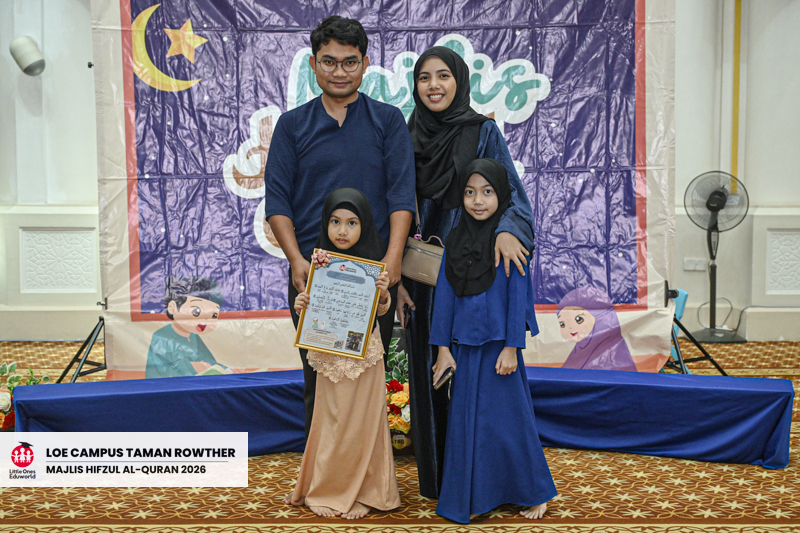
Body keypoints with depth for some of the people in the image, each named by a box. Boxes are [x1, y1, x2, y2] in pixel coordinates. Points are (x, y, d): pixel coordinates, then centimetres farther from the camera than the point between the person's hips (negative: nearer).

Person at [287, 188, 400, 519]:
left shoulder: (372, 264, -7)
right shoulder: (320, 262, 0)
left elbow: (381, 310, -7)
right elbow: (311, 301, 7)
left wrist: (383, 293, -27)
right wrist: (300, 304, -13)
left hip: (363, 353, -3)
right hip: (329, 353, 3)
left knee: (361, 420, 6)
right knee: (331, 419, 13)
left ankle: (360, 491, 22)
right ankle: (328, 488, 29)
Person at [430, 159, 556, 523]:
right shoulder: (455, 240, 4)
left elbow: (518, 295, -8)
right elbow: (444, 294, 4)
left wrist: (511, 348, -10)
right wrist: (443, 349, 2)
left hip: (498, 346, -4)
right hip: (464, 346, 4)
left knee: (507, 421, 4)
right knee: (465, 422, 9)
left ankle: (534, 494, 24)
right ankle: (475, 497, 25)